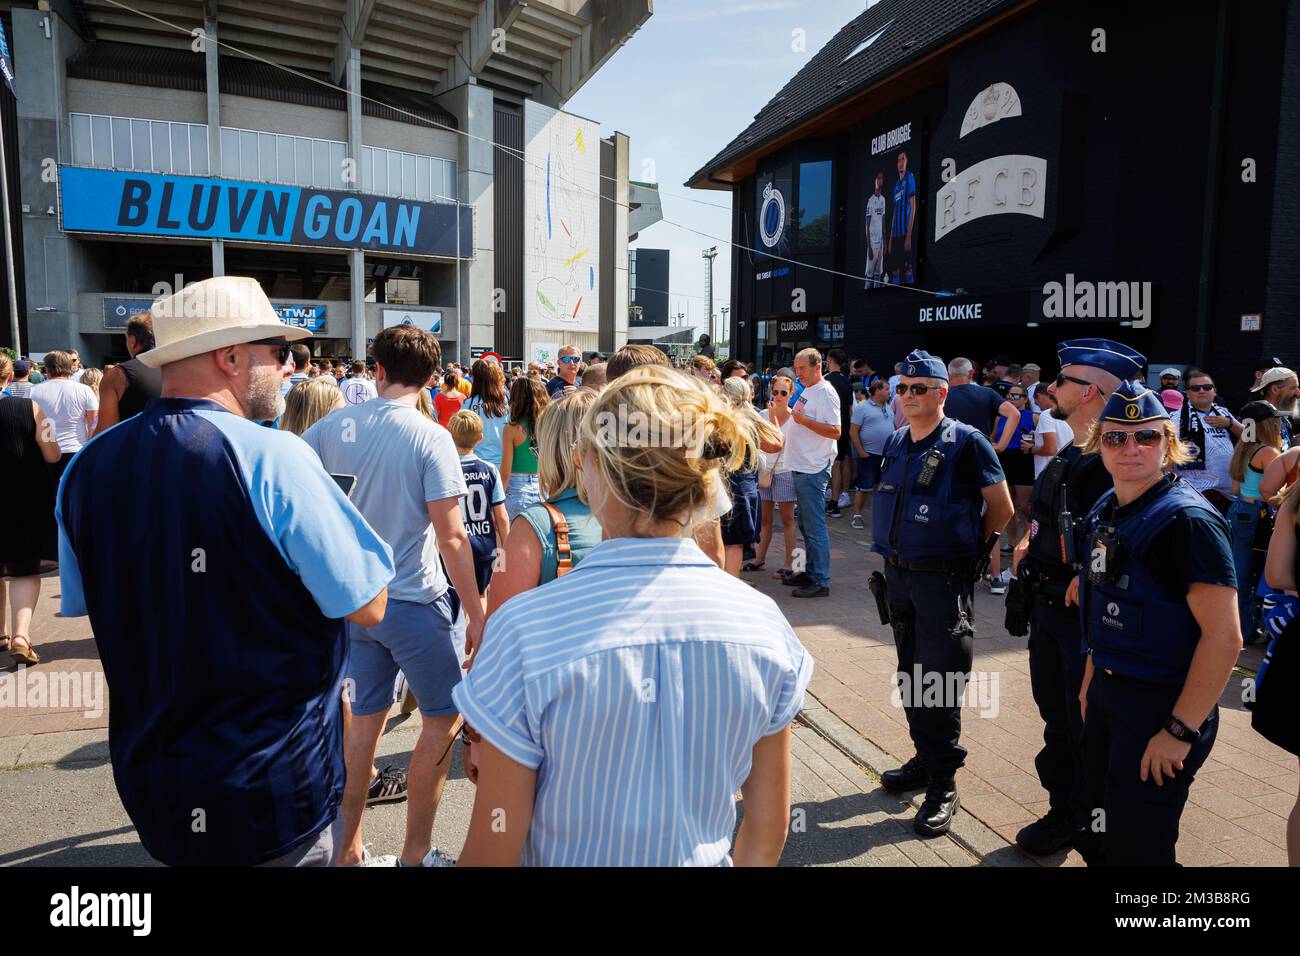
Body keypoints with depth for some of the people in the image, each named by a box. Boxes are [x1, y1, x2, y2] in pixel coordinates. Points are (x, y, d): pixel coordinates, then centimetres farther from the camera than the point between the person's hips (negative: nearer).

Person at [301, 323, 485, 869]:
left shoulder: (330, 426, -1)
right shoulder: (431, 439, -15)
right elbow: (451, 538, -18)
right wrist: (477, 614, -11)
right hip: (414, 602, -5)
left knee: (365, 719, 19)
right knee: (443, 718, 11)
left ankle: (347, 848, 29)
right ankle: (415, 853, 19)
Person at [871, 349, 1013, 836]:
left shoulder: (966, 442, -12)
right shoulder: (895, 442, 7)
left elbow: (1001, 508, -5)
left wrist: (968, 548, 4)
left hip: (943, 580, -7)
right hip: (897, 574, 7)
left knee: (940, 683, -1)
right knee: (910, 675, 17)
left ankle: (943, 786, 11)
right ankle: (925, 758, 33)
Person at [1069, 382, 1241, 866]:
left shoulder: (1187, 520, -19)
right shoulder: (1105, 512, 5)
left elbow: (1224, 637, -22)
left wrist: (1180, 731, -21)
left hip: (1160, 704, -7)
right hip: (1108, 692, 8)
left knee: (1135, 848, 7)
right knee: (1097, 838, 20)